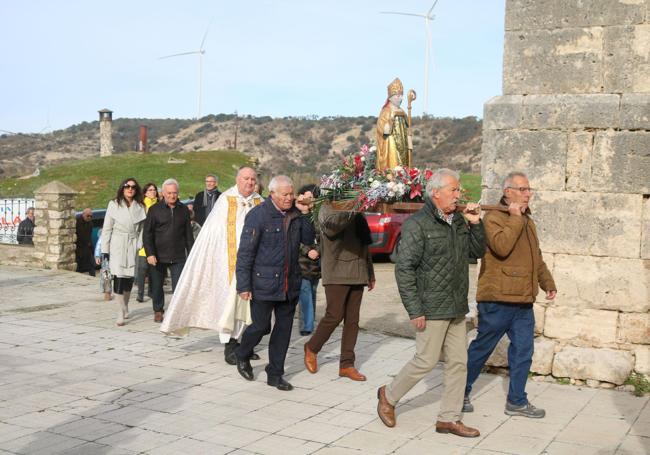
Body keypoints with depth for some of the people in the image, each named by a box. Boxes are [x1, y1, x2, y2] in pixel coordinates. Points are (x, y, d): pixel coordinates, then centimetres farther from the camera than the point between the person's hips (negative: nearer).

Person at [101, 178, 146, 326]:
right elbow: (107, 228, 2)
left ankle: (125, 307, 28)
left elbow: (142, 229, 8)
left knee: (129, 278, 7)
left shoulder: (140, 207, 6)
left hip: (133, 247, 2)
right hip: (117, 246, -2)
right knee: (119, 278, -9)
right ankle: (121, 313, -6)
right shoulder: (114, 205, 1)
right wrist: (105, 250, -2)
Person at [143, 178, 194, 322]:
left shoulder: (184, 210, 8)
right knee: (157, 285, 10)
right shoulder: (154, 209, 0)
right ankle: (158, 311, 27)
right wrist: (150, 254, -10)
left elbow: (188, 234, 13)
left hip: (178, 256, 1)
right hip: (158, 256, -1)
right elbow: (147, 233, -1)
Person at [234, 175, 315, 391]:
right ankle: (242, 355, 31)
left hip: (290, 284, 6)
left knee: (284, 328, 9)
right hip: (264, 283, -5)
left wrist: (305, 214, -2)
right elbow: (245, 252, -11)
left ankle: (275, 374, 22)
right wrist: (244, 286, -13)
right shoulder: (258, 215, -11)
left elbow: (308, 239, 11)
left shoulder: (295, 213, 6)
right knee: (261, 326, 1)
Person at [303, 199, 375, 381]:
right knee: (334, 315, -7)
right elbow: (333, 222, -29)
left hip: (357, 274, 6)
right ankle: (312, 348, 17)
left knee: (352, 320, 5)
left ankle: (347, 364, 11)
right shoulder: (327, 209, -4)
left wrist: (370, 273, 21)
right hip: (336, 273, -6)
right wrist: (352, 211, -43)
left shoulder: (357, 214, 18)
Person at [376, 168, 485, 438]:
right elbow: (404, 269, -16)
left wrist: (475, 224, 1)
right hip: (432, 309, -8)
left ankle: (449, 418, 20)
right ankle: (389, 396, 23)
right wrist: (414, 311, -18)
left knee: (458, 362, 9)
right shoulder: (417, 224, -14)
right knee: (426, 361, 0)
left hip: (457, 309, 8)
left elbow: (477, 252, 18)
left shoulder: (459, 221, 10)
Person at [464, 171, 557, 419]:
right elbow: (501, 247, -26)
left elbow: (537, 257, 27)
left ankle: (517, 401, 19)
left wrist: (547, 282, 21)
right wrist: (515, 219, -19)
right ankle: (461, 392, 19)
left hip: (523, 301, 8)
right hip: (497, 299, -8)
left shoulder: (527, 221, 18)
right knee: (482, 348, 3)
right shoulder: (493, 217, -9)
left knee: (523, 351, 9)